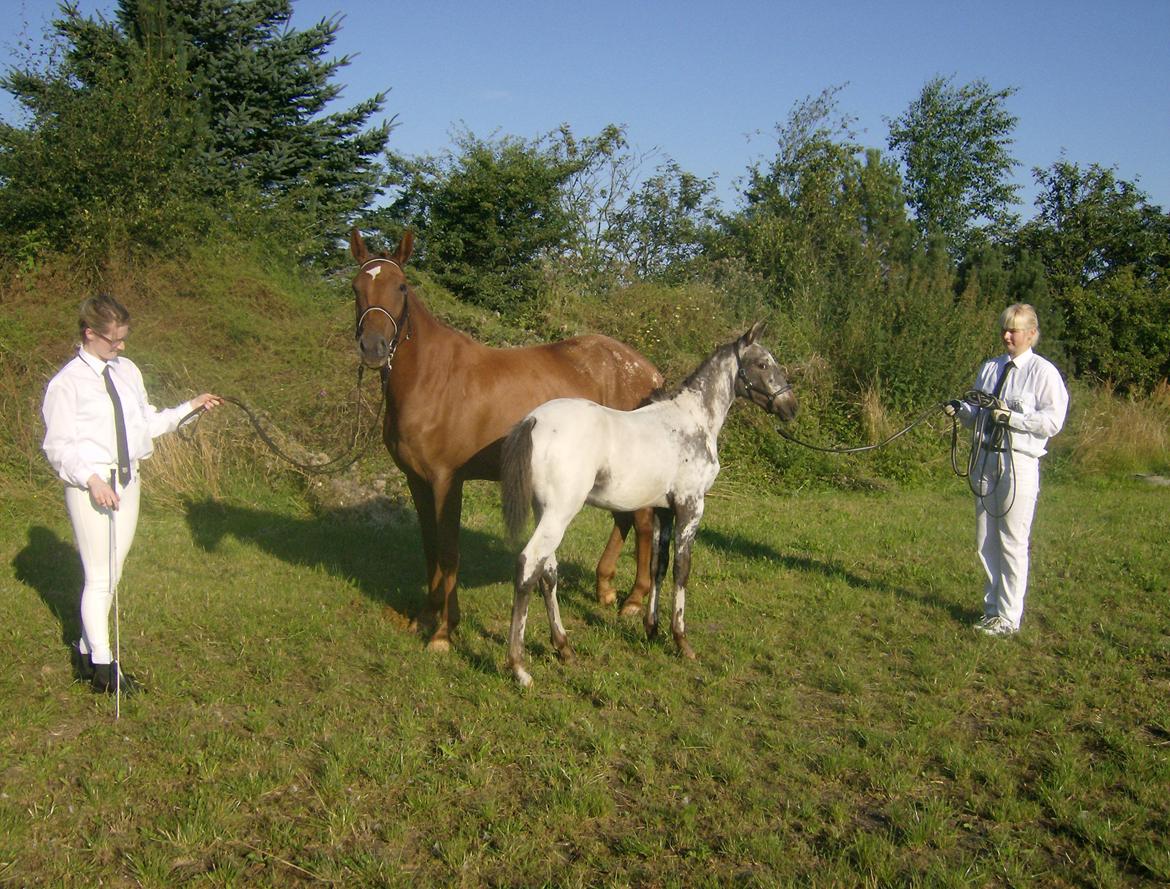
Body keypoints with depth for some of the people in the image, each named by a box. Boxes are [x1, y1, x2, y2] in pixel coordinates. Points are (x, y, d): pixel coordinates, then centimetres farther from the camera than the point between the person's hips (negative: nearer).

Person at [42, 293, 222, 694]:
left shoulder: (127, 371, 9)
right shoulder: (67, 383, -10)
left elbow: (147, 421, 16)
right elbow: (58, 445, -10)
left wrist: (190, 407, 8)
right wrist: (93, 480, -21)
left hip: (127, 481, 6)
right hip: (90, 485, -6)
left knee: (112, 574, 14)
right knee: (99, 578, 0)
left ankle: (86, 650, 29)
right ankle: (103, 665, 13)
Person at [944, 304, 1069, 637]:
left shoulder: (1043, 372, -6)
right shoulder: (989, 368, 12)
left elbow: (1052, 421, -12)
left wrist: (1012, 416, -20)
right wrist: (961, 410, -4)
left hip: (1019, 463, -6)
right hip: (985, 458, 6)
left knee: (1012, 541, -1)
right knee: (986, 540, 13)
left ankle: (1009, 617, 9)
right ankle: (992, 607, 26)